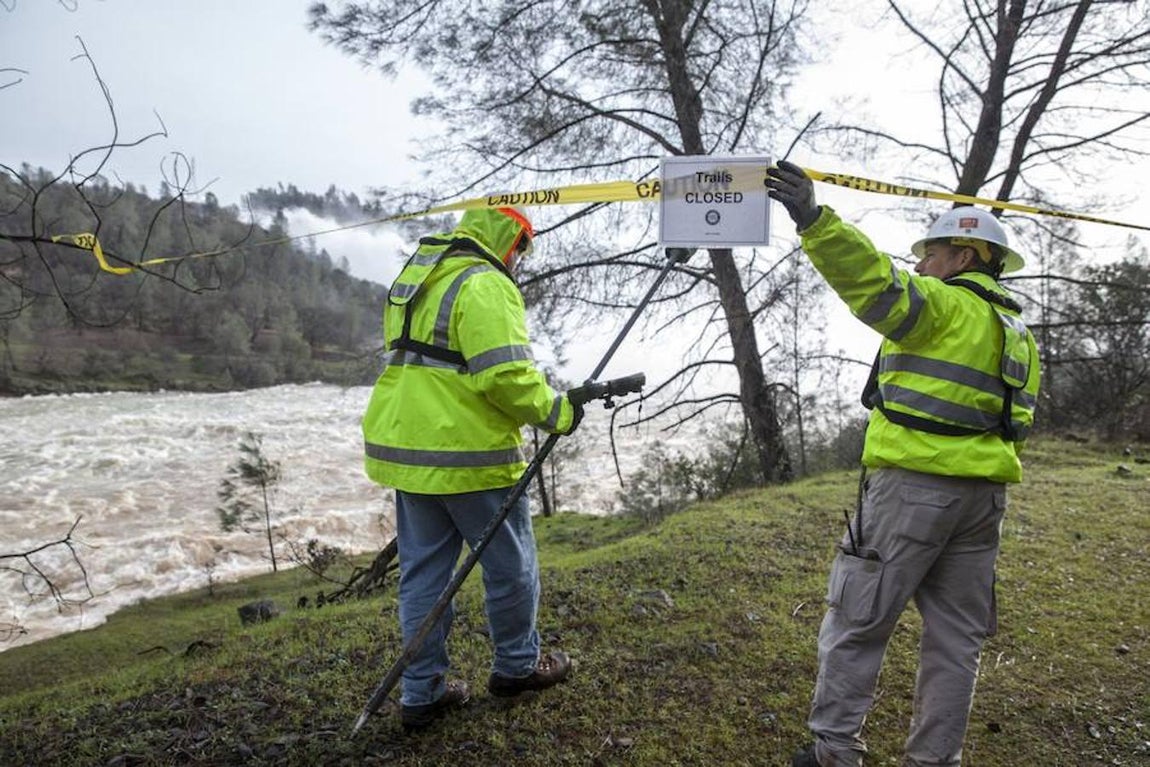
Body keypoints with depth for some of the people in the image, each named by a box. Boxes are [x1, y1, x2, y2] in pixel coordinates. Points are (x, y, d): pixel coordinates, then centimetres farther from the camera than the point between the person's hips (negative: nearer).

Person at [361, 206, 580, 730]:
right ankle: (517, 666, 29)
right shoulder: (485, 285, -14)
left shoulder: (413, 278, 17)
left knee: (422, 570, 14)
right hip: (468, 456, -9)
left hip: (403, 448, 9)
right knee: (510, 563, 11)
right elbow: (507, 375, -23)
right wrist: (555, 412, -9)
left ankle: (422, 692, 22)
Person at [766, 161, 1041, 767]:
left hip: (915, 483, -8)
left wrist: (813, 219, -36)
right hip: (985, 493, 9)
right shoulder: (1017, 330, 20)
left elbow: (875, 282, -28)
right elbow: (1015, 426, 21)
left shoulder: (944, 304, -7)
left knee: (857, 621, 1)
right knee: (955, 636, 12)